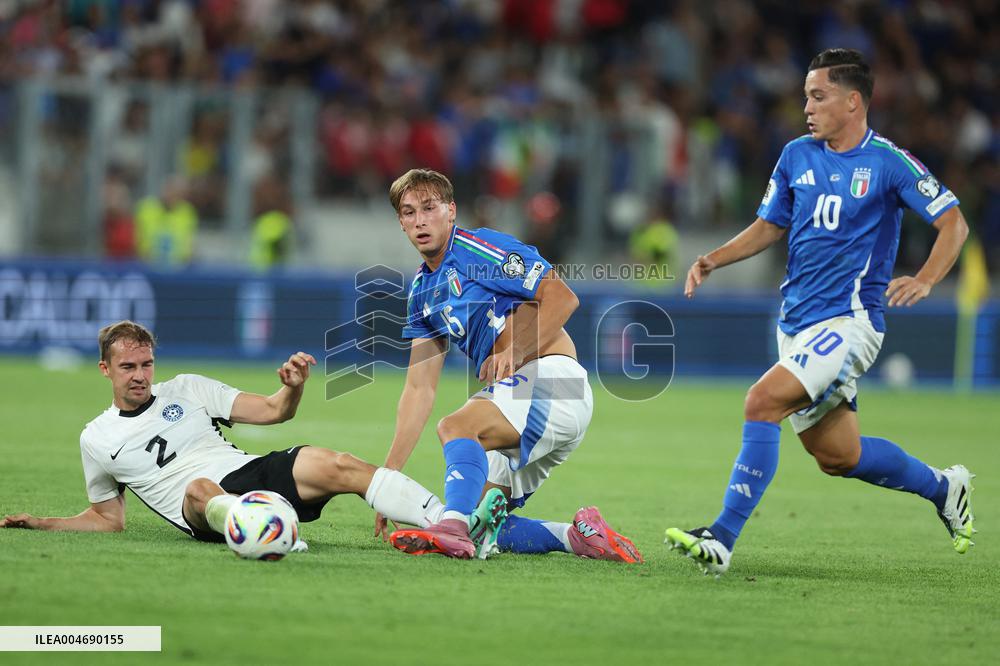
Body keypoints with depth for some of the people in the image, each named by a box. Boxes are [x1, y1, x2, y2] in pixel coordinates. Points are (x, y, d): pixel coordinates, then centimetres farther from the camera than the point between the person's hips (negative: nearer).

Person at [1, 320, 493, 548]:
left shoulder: (186, 389, 18)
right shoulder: (97, 439, 16)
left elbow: (274, 411, 15)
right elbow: (108, 518, 25)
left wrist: (294, 386, -8)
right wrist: (42, 524, 12)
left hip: (255, 474, 2)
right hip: (201, 511, -2)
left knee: (338, 466, -25)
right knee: (200, 489, -40)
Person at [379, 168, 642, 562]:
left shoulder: (478, 249, -5)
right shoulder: (421, 292, 18)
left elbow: (562, 297, -13)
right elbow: (420, 388, 16)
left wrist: (515, 352, -23)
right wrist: (389, 476, 9)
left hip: (551, 375, -9)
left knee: (457, 426, -34)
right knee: (479, 527, -1)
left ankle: (454, 526, -54)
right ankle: (578, 536, 2)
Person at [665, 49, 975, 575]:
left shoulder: (888, 162, -8)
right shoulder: (797, 156, 9)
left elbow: (954, 223, -7)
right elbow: (769, 227, 20)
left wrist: (924, 280, -23)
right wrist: (712, 260, 4)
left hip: (849, 320, -7)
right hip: (797, 321, 7)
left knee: (763, 401, -25)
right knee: (837, 457, 11)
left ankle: (722, 539, -25)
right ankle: (942, 487, 36)